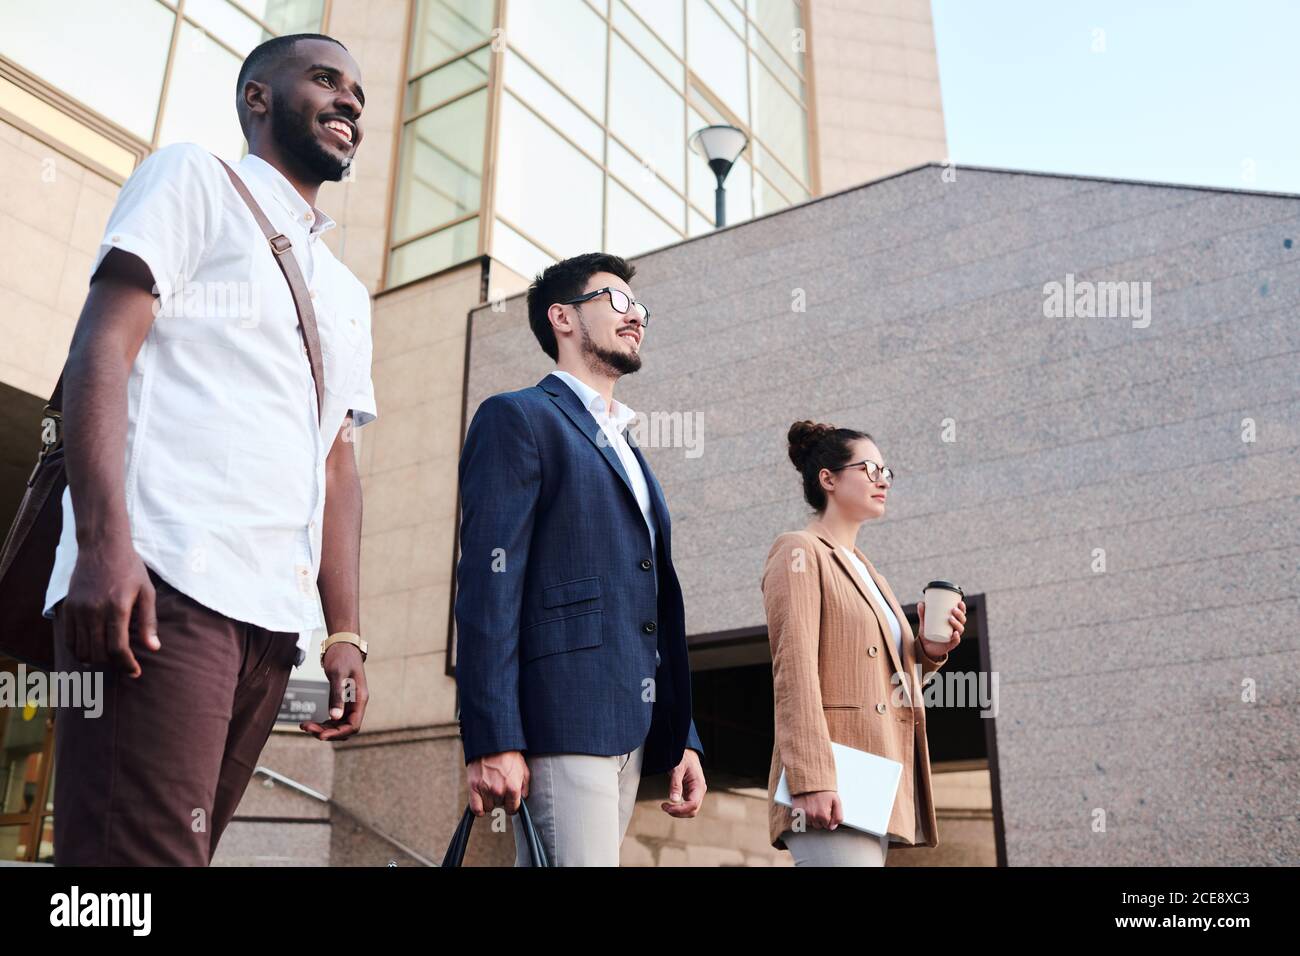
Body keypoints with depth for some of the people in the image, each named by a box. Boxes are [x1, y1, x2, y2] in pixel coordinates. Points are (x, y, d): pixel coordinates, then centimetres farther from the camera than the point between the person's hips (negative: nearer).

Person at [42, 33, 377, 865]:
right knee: (140, 851, -13)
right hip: (162, 581, -6)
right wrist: (103, 542, -19)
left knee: (179, 843, 8)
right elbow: (102, 348, -4)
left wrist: (345, 636, 11)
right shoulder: (196, 180, 10)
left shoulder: (347, 294, 27)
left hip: (275, 615, 7)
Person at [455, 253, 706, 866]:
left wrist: (683, 740, 15)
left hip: (630, 734, 8)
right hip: (560, 720, -7)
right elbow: (488, 585, -10)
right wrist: (492, 742, -17)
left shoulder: (629, 454, 26)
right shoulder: (518, 418, 2)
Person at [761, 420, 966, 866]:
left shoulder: (868, 573, 24)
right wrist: (812, 779, -22)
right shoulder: (799, 553, -1)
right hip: (832, 784, -9)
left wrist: (929, 652, 5)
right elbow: (794, 670, -13)